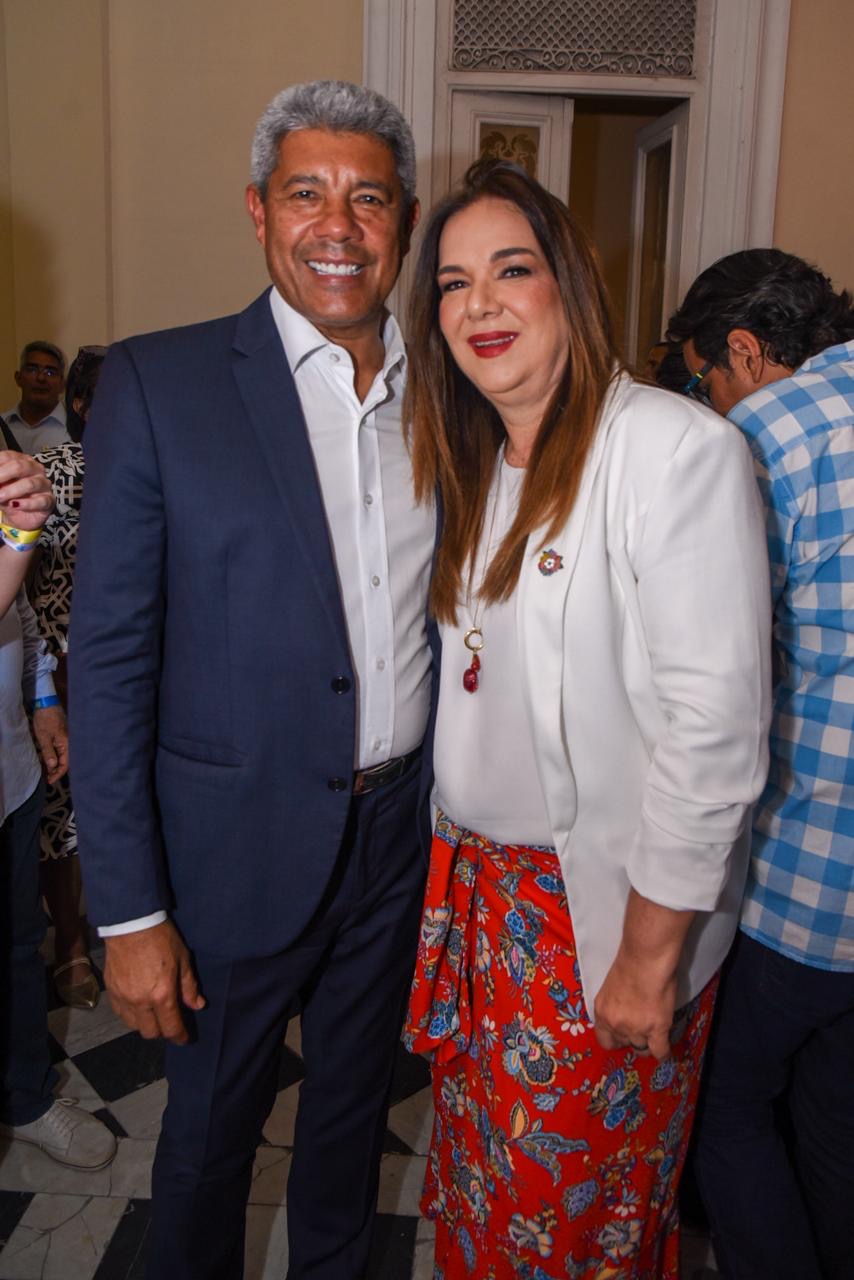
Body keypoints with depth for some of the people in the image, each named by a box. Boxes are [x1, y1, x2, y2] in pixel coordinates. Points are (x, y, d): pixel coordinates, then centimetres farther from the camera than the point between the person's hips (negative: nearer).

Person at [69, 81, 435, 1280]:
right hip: (240, 851, -3)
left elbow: (447, 619, 9)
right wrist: (129, 912, -13)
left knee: (355, 1107, 25)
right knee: (211, 1130, 20)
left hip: (401, 835, 4)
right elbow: (108, 661, -13)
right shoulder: (159, 383, -12)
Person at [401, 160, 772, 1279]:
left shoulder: (676, 449, -18)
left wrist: (652, 956, -16)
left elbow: (715, 726, -20)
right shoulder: (477, 467, 7)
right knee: (480, 1187, 22)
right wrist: (457, 873, 9)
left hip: (613, 909, -6)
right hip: (485, 888, 6)